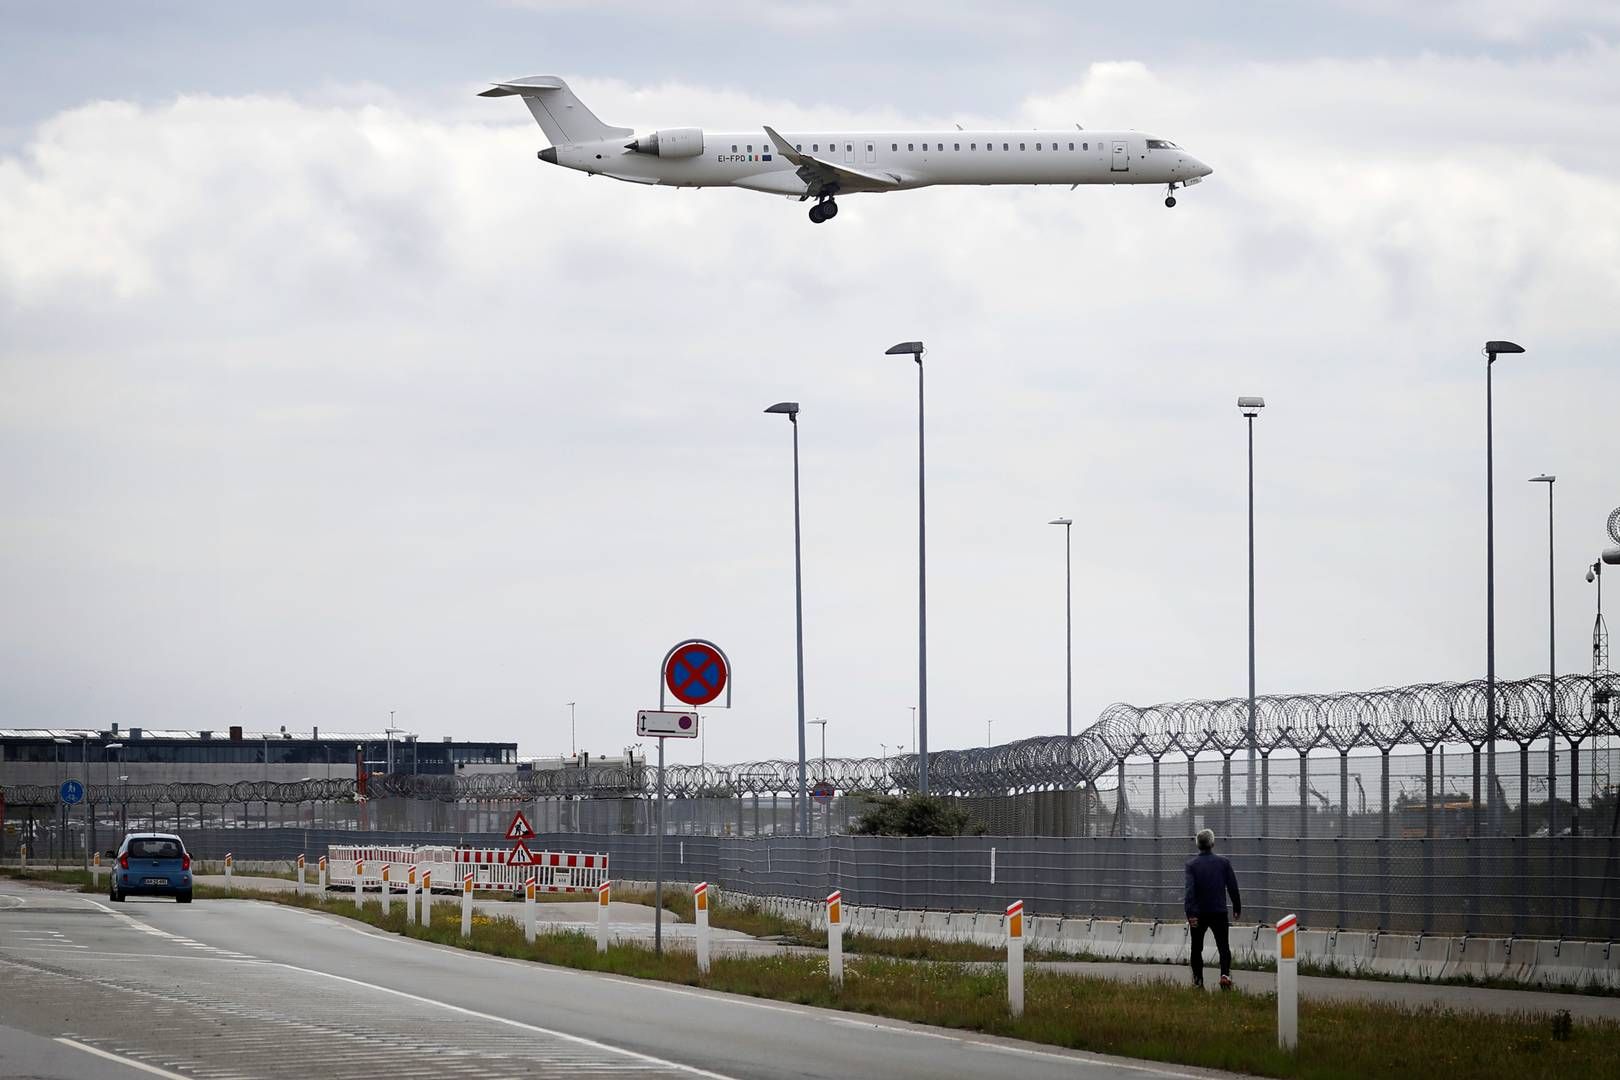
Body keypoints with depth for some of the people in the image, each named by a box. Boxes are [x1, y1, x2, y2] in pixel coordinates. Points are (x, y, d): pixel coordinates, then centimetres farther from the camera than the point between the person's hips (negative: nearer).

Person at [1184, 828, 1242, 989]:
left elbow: (1189, 889, -16)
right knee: (1223, 946, 5)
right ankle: (1225, 973, -18)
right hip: (1219, 912, 0)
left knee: (1197, 947, 15)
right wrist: (1237, 908, 14)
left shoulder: (1191, 864, -6)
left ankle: (1198, 979, 16)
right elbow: (1233, 887, 2)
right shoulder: (1223, 863, -2)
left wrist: (1190, 913, -20)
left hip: (1198, 913, 0)